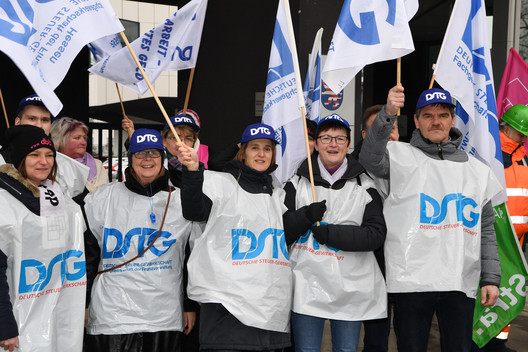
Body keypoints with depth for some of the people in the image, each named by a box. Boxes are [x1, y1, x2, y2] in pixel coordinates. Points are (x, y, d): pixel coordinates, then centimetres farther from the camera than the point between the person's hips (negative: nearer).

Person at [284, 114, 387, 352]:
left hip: (350, 288, 1)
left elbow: (376, 234, -7)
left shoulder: (365, 185, 2)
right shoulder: (297, 182, 4)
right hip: (307, 285, 0)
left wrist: (330, 233, -17)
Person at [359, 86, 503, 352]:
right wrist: (388, 114, -34)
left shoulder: (477, 169, 13)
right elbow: (371, 159, -21)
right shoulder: (402, 156, 2)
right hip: (411, 280, -3)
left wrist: (491, 278, 7)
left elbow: (485, 229, 14)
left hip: (461, 283, 3)